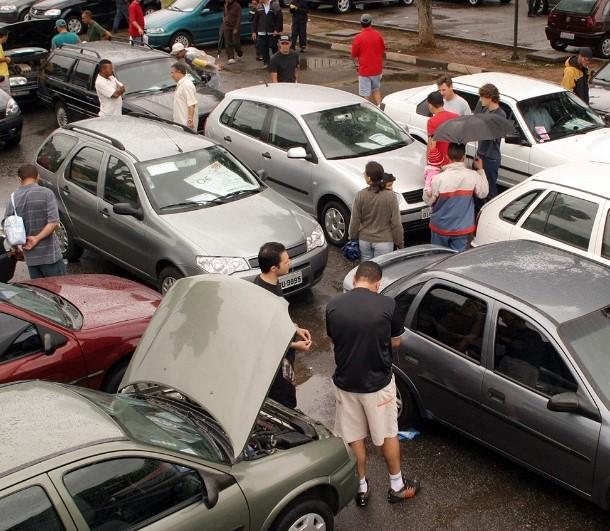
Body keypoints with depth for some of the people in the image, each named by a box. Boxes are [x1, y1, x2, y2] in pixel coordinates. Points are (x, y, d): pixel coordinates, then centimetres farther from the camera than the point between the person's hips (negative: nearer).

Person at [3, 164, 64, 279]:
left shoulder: (14, 197, 1)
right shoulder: (46, 193, -9)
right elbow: (54, 222, -18)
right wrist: (37, 238, -11)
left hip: (30, 257, 4)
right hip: (50, 254, -4)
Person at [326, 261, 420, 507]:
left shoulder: (333, 306, -9)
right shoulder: (387, 305, -16)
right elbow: (395, 341, -2)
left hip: (345, 382, 2)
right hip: (378, 383, -2)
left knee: (354, 438, 18)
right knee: (388, 435, 18)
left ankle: (361, 488, 32)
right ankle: (397, 486, 34)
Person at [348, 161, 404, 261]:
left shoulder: (360, 196, -12)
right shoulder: (390, 196, -15)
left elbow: (355, 222, -4)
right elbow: (396, 223, -11)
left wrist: (352, 238, 12)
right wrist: (400, 243, 1)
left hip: (364, 240, 2)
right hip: (383, 241, -2)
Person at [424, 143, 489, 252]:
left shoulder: (438, 178, -22)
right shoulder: (473, 176, -16)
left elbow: (428, 200, -9)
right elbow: (483, 193, 2)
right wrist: (480, 170, 8)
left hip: (441, 227, -1)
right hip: (462, 228, 1)